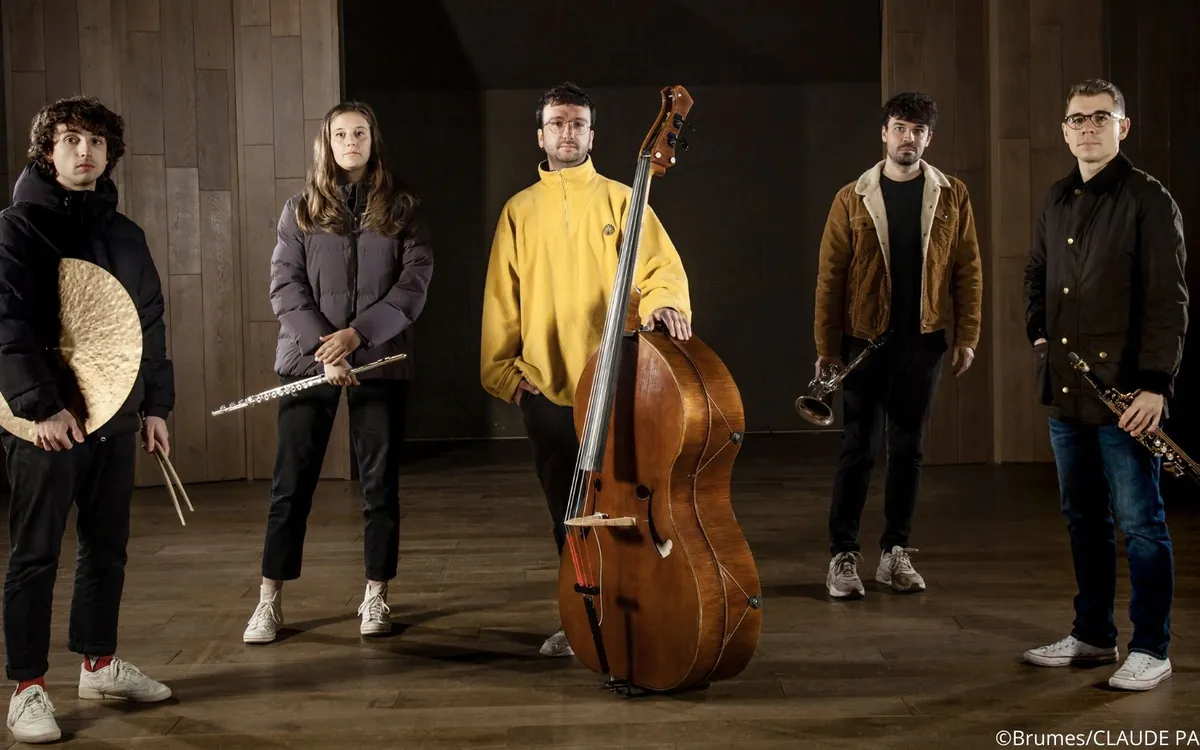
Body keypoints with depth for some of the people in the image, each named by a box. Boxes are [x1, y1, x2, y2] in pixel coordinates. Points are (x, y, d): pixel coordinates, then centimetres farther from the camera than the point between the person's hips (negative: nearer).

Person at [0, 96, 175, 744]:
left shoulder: (124, 233, 13)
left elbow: (150, 323, 17)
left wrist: (155, 405, 12)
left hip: (115, 417, 6)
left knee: (108, 548, 13)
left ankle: (99, 665, 27)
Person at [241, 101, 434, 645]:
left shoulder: (401, 208, 6)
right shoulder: (300, 209, 8)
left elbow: (415, 282, -4)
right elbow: (285, 285, -1)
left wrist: (357, 333, -14)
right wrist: (323, 346, -14)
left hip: (380, 361, 0)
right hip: (308, 360, 0)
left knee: (380, 483, 5)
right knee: (291, 483, 2)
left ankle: (376, 597, 16)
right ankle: (270, 601, 10)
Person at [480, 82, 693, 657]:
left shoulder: (619, 200, 5)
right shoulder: (520, 210, 11)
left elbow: (661, 267, -5)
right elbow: (502, 299, 10)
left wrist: (661, 301, -26)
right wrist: (500, 369, 5)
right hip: (545, 389, 3)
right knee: (566, 511, 11)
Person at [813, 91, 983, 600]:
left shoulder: (952, 196, 4)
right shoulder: (853, 198, 0)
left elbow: (968, 269, 4)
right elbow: (830, 276, -2)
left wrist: (967, 337, -1)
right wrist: (827, 346, -6)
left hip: (923, 342, 2)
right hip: (866, 341, -2)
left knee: (908, 448, 9)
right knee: (859, 449, 0)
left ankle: (896, 553, 18)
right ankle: (843, 556, 7)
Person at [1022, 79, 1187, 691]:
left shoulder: (1148, 201, -8)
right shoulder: (1056, 201, 13)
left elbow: (1168, 300, -12)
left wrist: (1155, 383, -19)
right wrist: (1039, 334, 9)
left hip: (1124, 391, -7)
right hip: (1065, 388, 7)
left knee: (1139, 521, -1)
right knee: (1082, 516, 14)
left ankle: (1151, 650, 9)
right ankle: (1093, 634, 26)